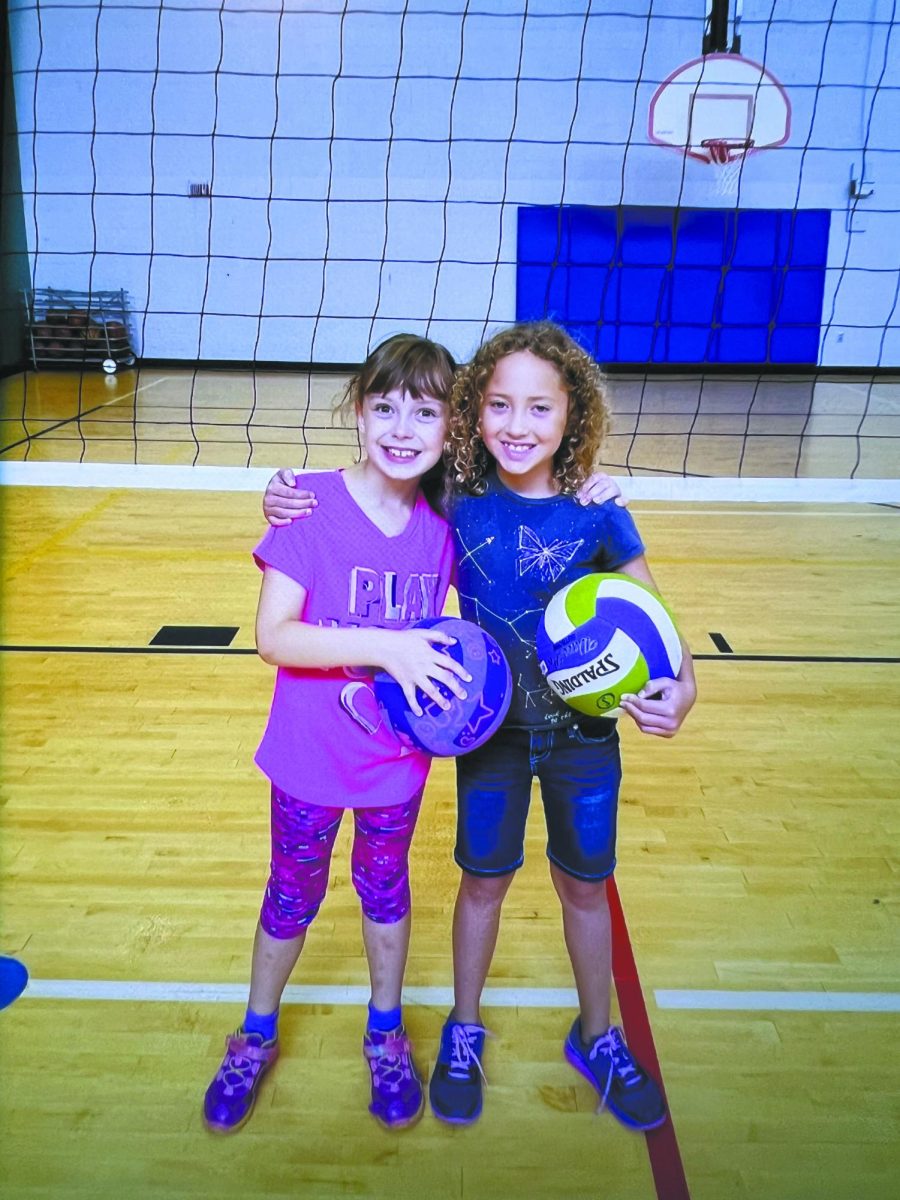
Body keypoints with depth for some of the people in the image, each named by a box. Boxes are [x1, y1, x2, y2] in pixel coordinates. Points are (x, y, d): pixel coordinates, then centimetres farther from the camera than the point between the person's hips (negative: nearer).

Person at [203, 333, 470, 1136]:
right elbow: (273, 636, -22)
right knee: (293, 897, 18)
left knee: (386, 890, 22)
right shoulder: (313, 506, -19)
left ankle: (386, 1034, 47)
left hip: (400, 761, 2)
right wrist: (386, 646, -31)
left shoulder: (447, 521, -9)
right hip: (310, 758, -2)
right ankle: (257, 1036, 45)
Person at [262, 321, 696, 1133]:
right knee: (485, 881, 16)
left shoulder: (596, 517, -16)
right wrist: (290, 505, -16)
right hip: (490, 729, 0)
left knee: (585, 886, 17)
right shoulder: (456, 503, -13)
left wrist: (681, 688, -29)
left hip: (583, 732, 0)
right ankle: (464, 1032, 42)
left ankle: (597, 1038, 43)